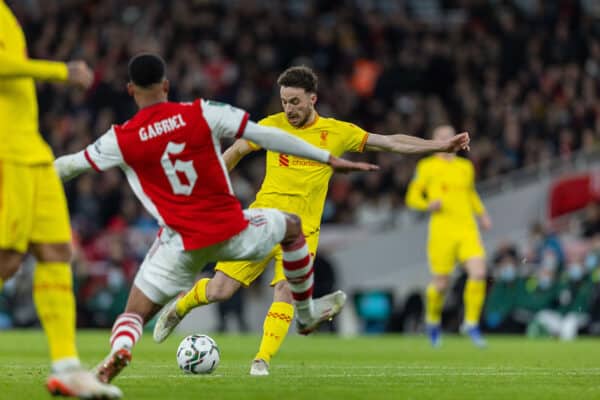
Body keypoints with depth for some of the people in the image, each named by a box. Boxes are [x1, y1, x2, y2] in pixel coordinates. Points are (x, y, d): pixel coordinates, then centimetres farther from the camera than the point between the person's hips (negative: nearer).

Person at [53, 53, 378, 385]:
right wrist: (329, 159, -1)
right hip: (232, 232, 0)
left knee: (134, 314, 10)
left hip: (181, 243, 0)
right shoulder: (202, 113, -7)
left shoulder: (121, 140, -5)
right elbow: (265, 135, -6)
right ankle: (307, 311, 42)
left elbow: (68, 166, 8)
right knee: (292, 226, 30)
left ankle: (120, 348, -26)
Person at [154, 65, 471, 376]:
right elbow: (236, 151, 17)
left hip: (301, 230, 0)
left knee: (286, 289, -22)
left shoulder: (337, 132, 1)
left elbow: (390, 142, 3)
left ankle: (262, 361, -19)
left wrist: (440, 146, -3)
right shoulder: (272, 125, 2)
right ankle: (178, 309, 26)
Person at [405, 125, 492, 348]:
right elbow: (412, 197, 7)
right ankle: (432, 320, 28)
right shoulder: (427, 167, 4)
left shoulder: (466, 167, 17)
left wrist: (482, 214, 19)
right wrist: (429, 205, -12)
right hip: (441, 231, -3)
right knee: (441, 283, -1)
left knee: (479, 273, -17)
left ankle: (471, 323, -4)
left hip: (468, 229, 3)